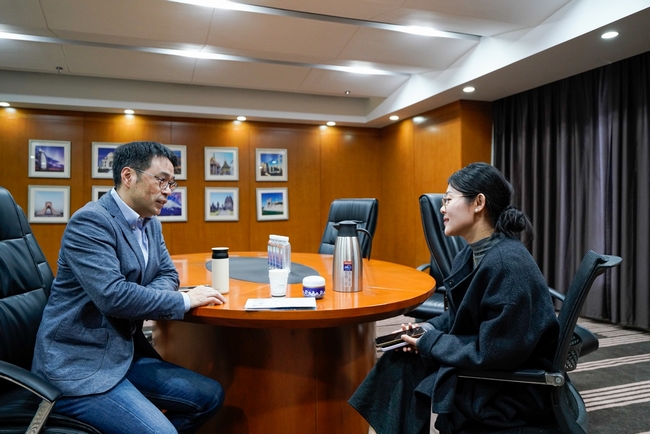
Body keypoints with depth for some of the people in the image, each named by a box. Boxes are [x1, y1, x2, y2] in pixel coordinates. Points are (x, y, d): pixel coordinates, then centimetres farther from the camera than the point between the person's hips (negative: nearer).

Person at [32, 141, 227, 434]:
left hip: (126, 352, 8)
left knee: (210, 396, 1)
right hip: (78, 364, -8)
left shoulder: (150, 223, 8)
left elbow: (167, 273, 13)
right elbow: (112, 295, -29)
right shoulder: (90, 221, -19)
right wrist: (185, 300, -20)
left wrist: (143, 299, -10)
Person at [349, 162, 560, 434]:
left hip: (516, 387, -8)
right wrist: (427, 330, -5)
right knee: (398, 361, -4)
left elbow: (492, 352, -26)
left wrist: (428, 343, -16)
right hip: (485, 365, 8)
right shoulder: (469, 256, 2)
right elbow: (459, 316, 12)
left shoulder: (507, 264, -27)